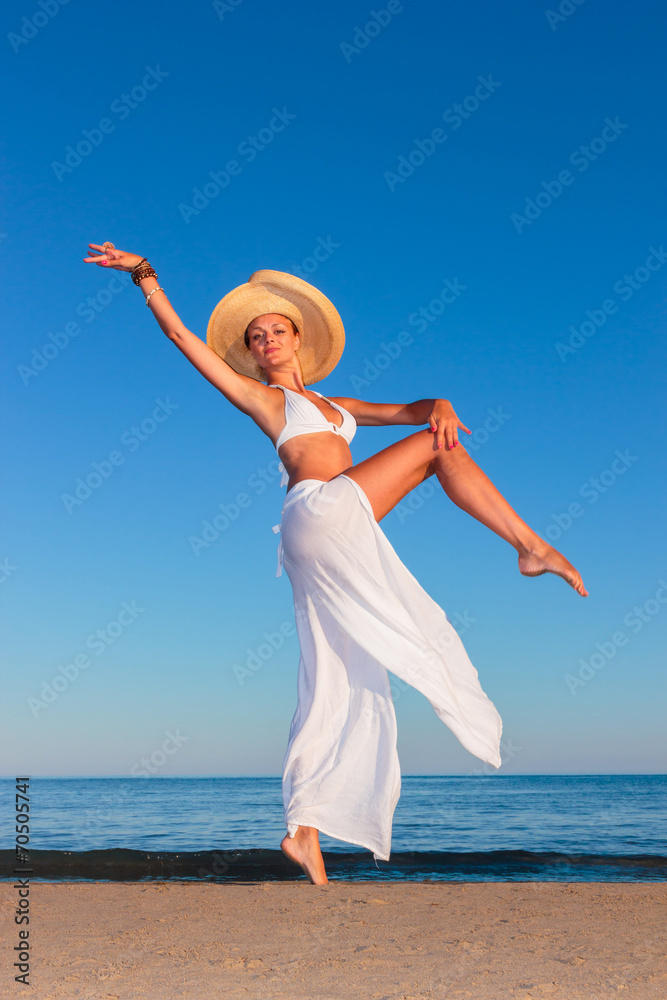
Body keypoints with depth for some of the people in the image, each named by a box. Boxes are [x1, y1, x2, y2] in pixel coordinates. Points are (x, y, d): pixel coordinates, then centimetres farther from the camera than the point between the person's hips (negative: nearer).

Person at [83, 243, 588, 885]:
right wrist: (143, 274, 7)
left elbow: (408, 410, 26)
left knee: (339, 689, 1)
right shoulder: (258, 396, 15)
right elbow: (181, 336, 12)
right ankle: (530, 546, -2)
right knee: (437, 447, -5)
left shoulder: (331, 407, 32)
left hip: (343, 547, 6)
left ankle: (304, 830, 2)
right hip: (321, 514, -6)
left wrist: (439, 408, 4)